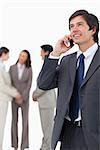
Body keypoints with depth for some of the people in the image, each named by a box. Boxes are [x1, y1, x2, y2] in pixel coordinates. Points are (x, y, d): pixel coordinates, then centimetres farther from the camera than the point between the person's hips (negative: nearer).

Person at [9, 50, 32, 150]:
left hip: (25, 97, -1)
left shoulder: (29, 69, -2)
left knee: (25, 121, -4)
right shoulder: (12, 68, 0)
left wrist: (23, 97, -14)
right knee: (14, 120, 1)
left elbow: (29, 84, -5)